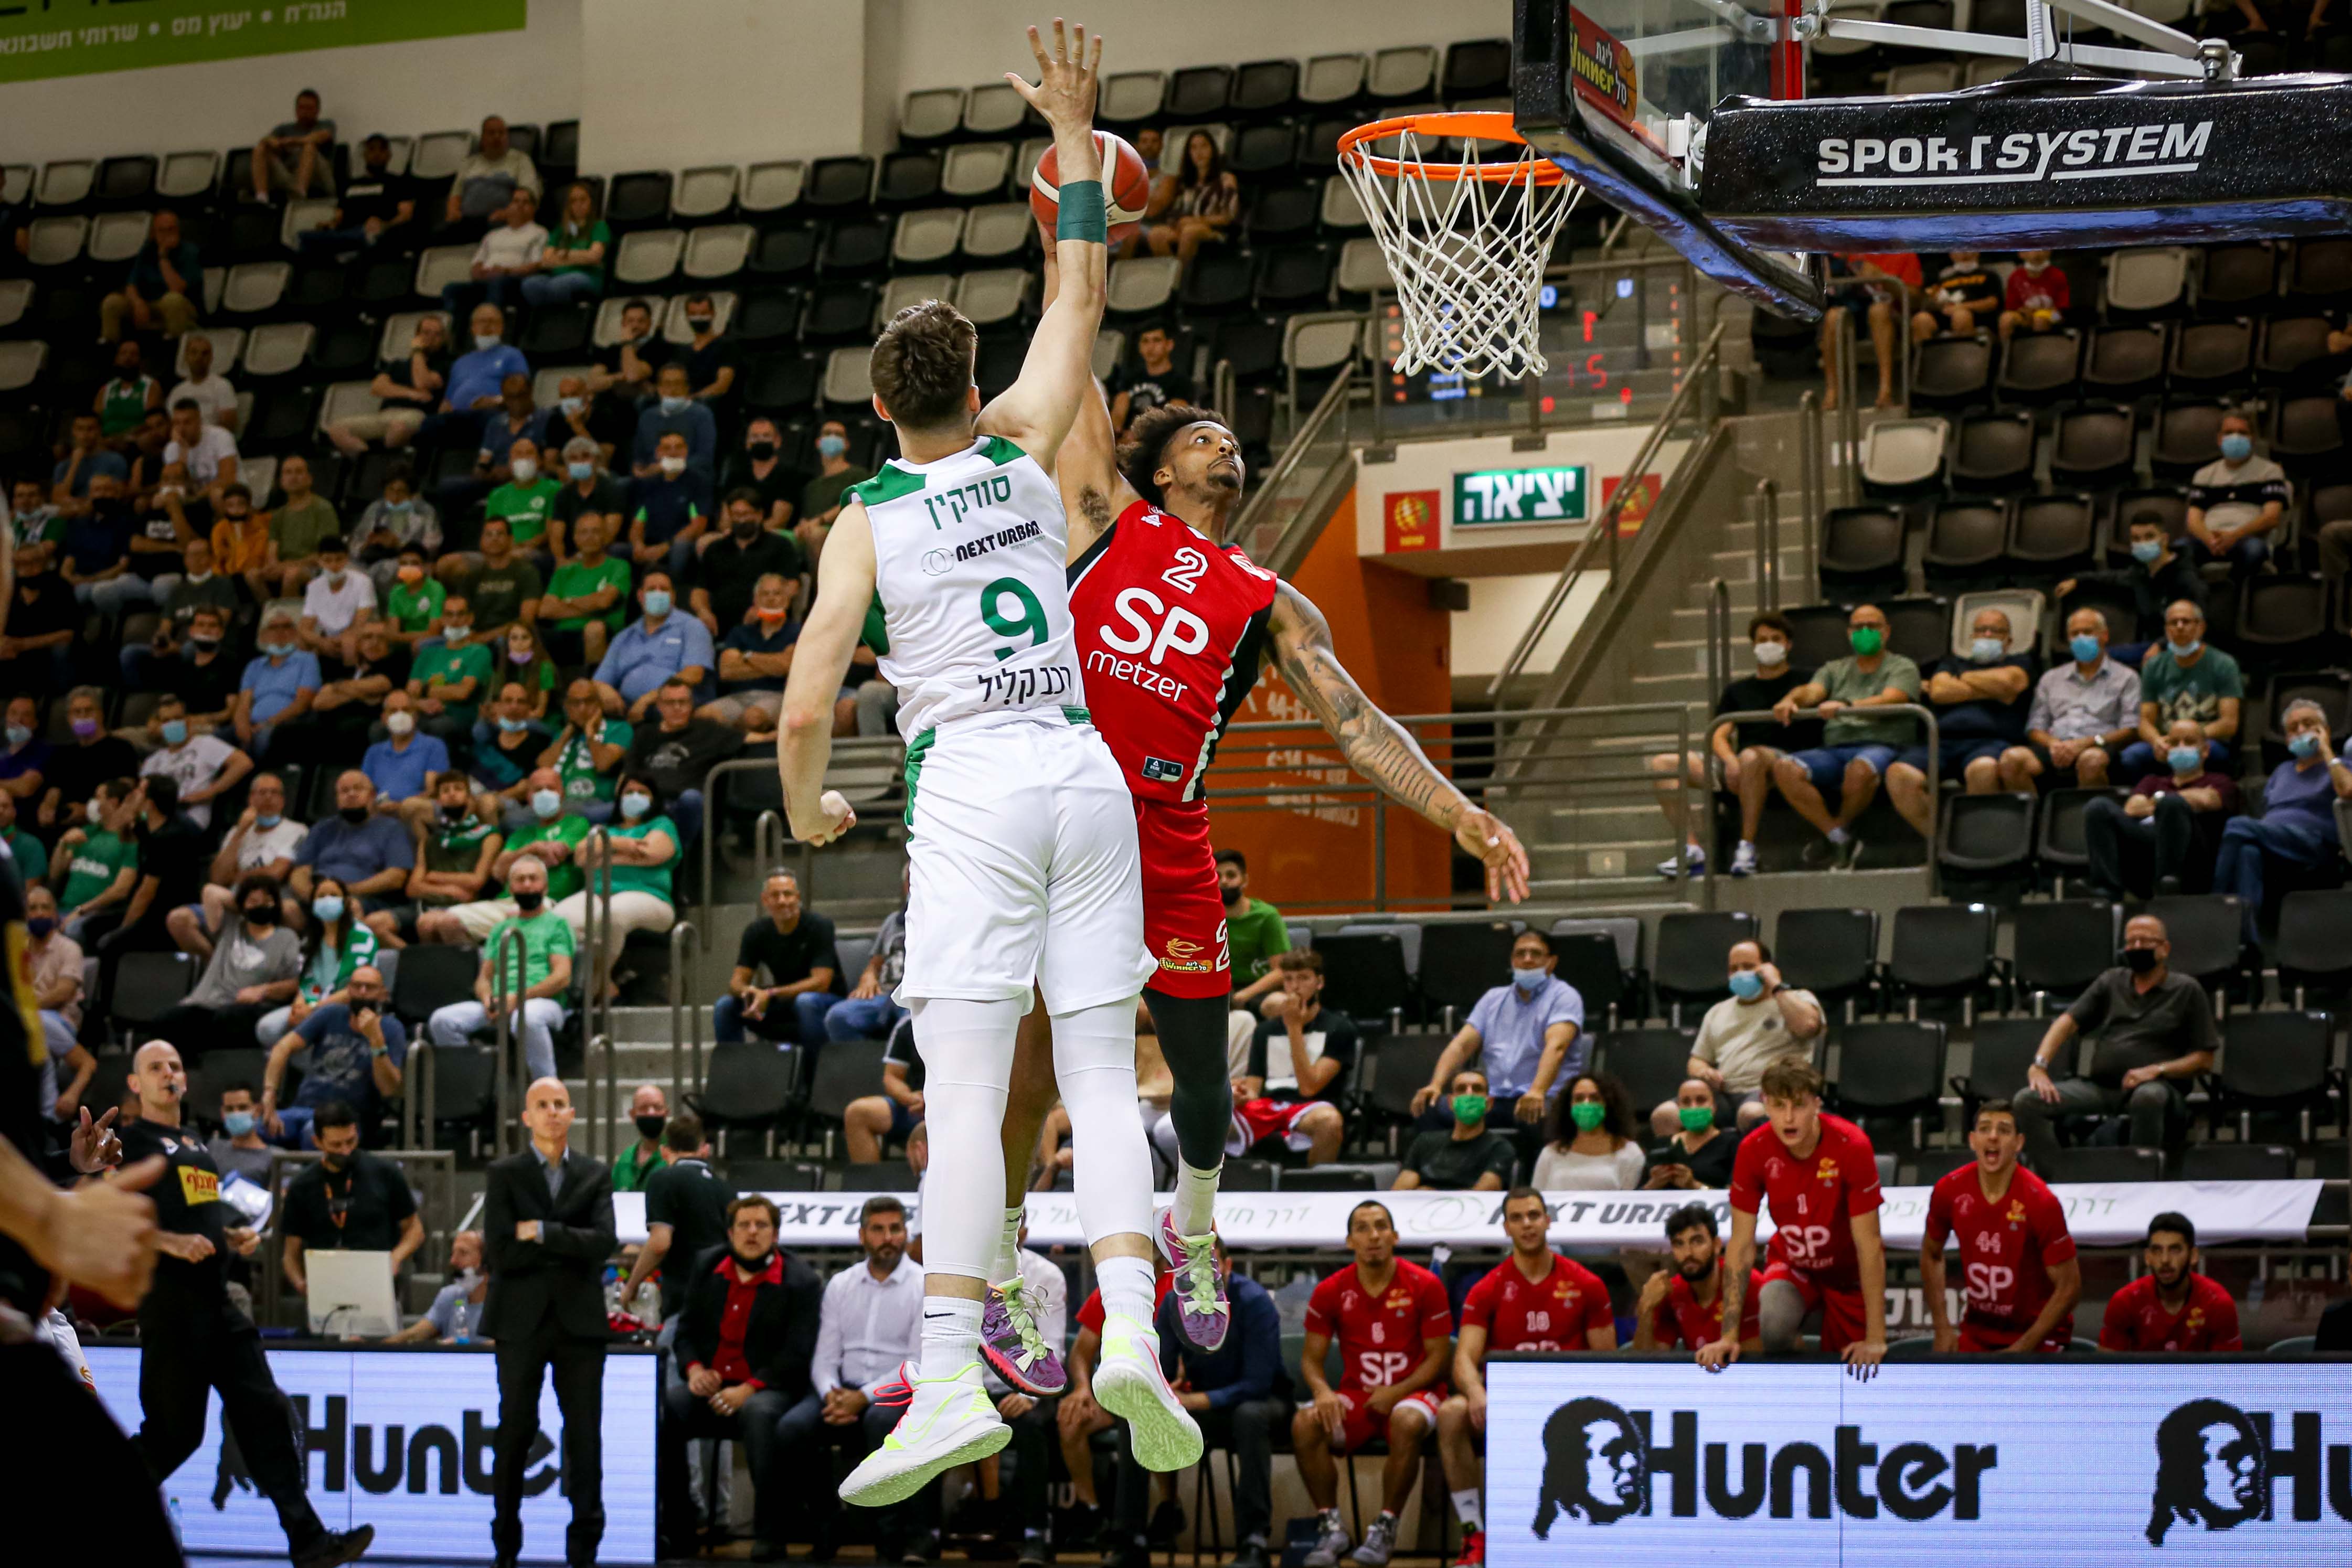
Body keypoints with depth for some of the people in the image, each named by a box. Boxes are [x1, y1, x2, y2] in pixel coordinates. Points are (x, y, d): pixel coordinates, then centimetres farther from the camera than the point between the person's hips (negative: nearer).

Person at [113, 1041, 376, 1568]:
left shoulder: (197, 1148, 23)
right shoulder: (132, 1141, -2)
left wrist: (237, 1237, 11)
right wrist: (173, 1243, -24)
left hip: (218, 1302, 8)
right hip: (170, 1302, -8)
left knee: (265, 1414, -1)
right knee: (173, 1430, -7)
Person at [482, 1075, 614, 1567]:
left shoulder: (596, 1175, 7)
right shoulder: (504, 1174, 2)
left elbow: (603, 1243, -7)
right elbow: (502, 1252, -9)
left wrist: (543, 1233, -12)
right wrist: (570, 1246, -7)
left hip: (580, 1321, 1)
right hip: (522, 1320, -1)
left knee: (586, 1435, 0)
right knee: (515, 1433, 4)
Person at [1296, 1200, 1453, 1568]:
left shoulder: (1424, 1286, -5)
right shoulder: (1331, 1292, 2)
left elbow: (1439, 1356, -5)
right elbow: (1311, 1357, 4)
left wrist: (1397, 1392, -18)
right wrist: (1322, 1391, -19)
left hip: (1412, 1390, -3)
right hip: (1355, 1395, 3)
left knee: (1407, 1423, -38)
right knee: (1305, 1424, -27)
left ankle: (1386, 1528, -24)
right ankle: (1330, 1527, -17)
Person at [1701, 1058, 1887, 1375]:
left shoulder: (1852, 1146, -27)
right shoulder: (1754, 1150, -19)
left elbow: (1868, 1245, -24)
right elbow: (1742, 1246, -14)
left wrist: (1875, 1340, -27)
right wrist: (1728, 1336, -19)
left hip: (1848, 1272, 0)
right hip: (1792, 1265, 0)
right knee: (1774, 1328, -31)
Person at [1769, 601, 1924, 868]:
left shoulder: (1902, 668, 12)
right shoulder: (1835, 670, 27)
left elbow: (1889, 702, -8)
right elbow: (1811, 691, 7)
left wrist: (1846, 706, -26)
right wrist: (1790, 700, -19)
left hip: (1881, 746, -4)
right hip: (1833, 749, 4)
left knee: (1859, 769, -41)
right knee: (1785, 768, -26)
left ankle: (1841, 827, -11)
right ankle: (1838, 839, -22)